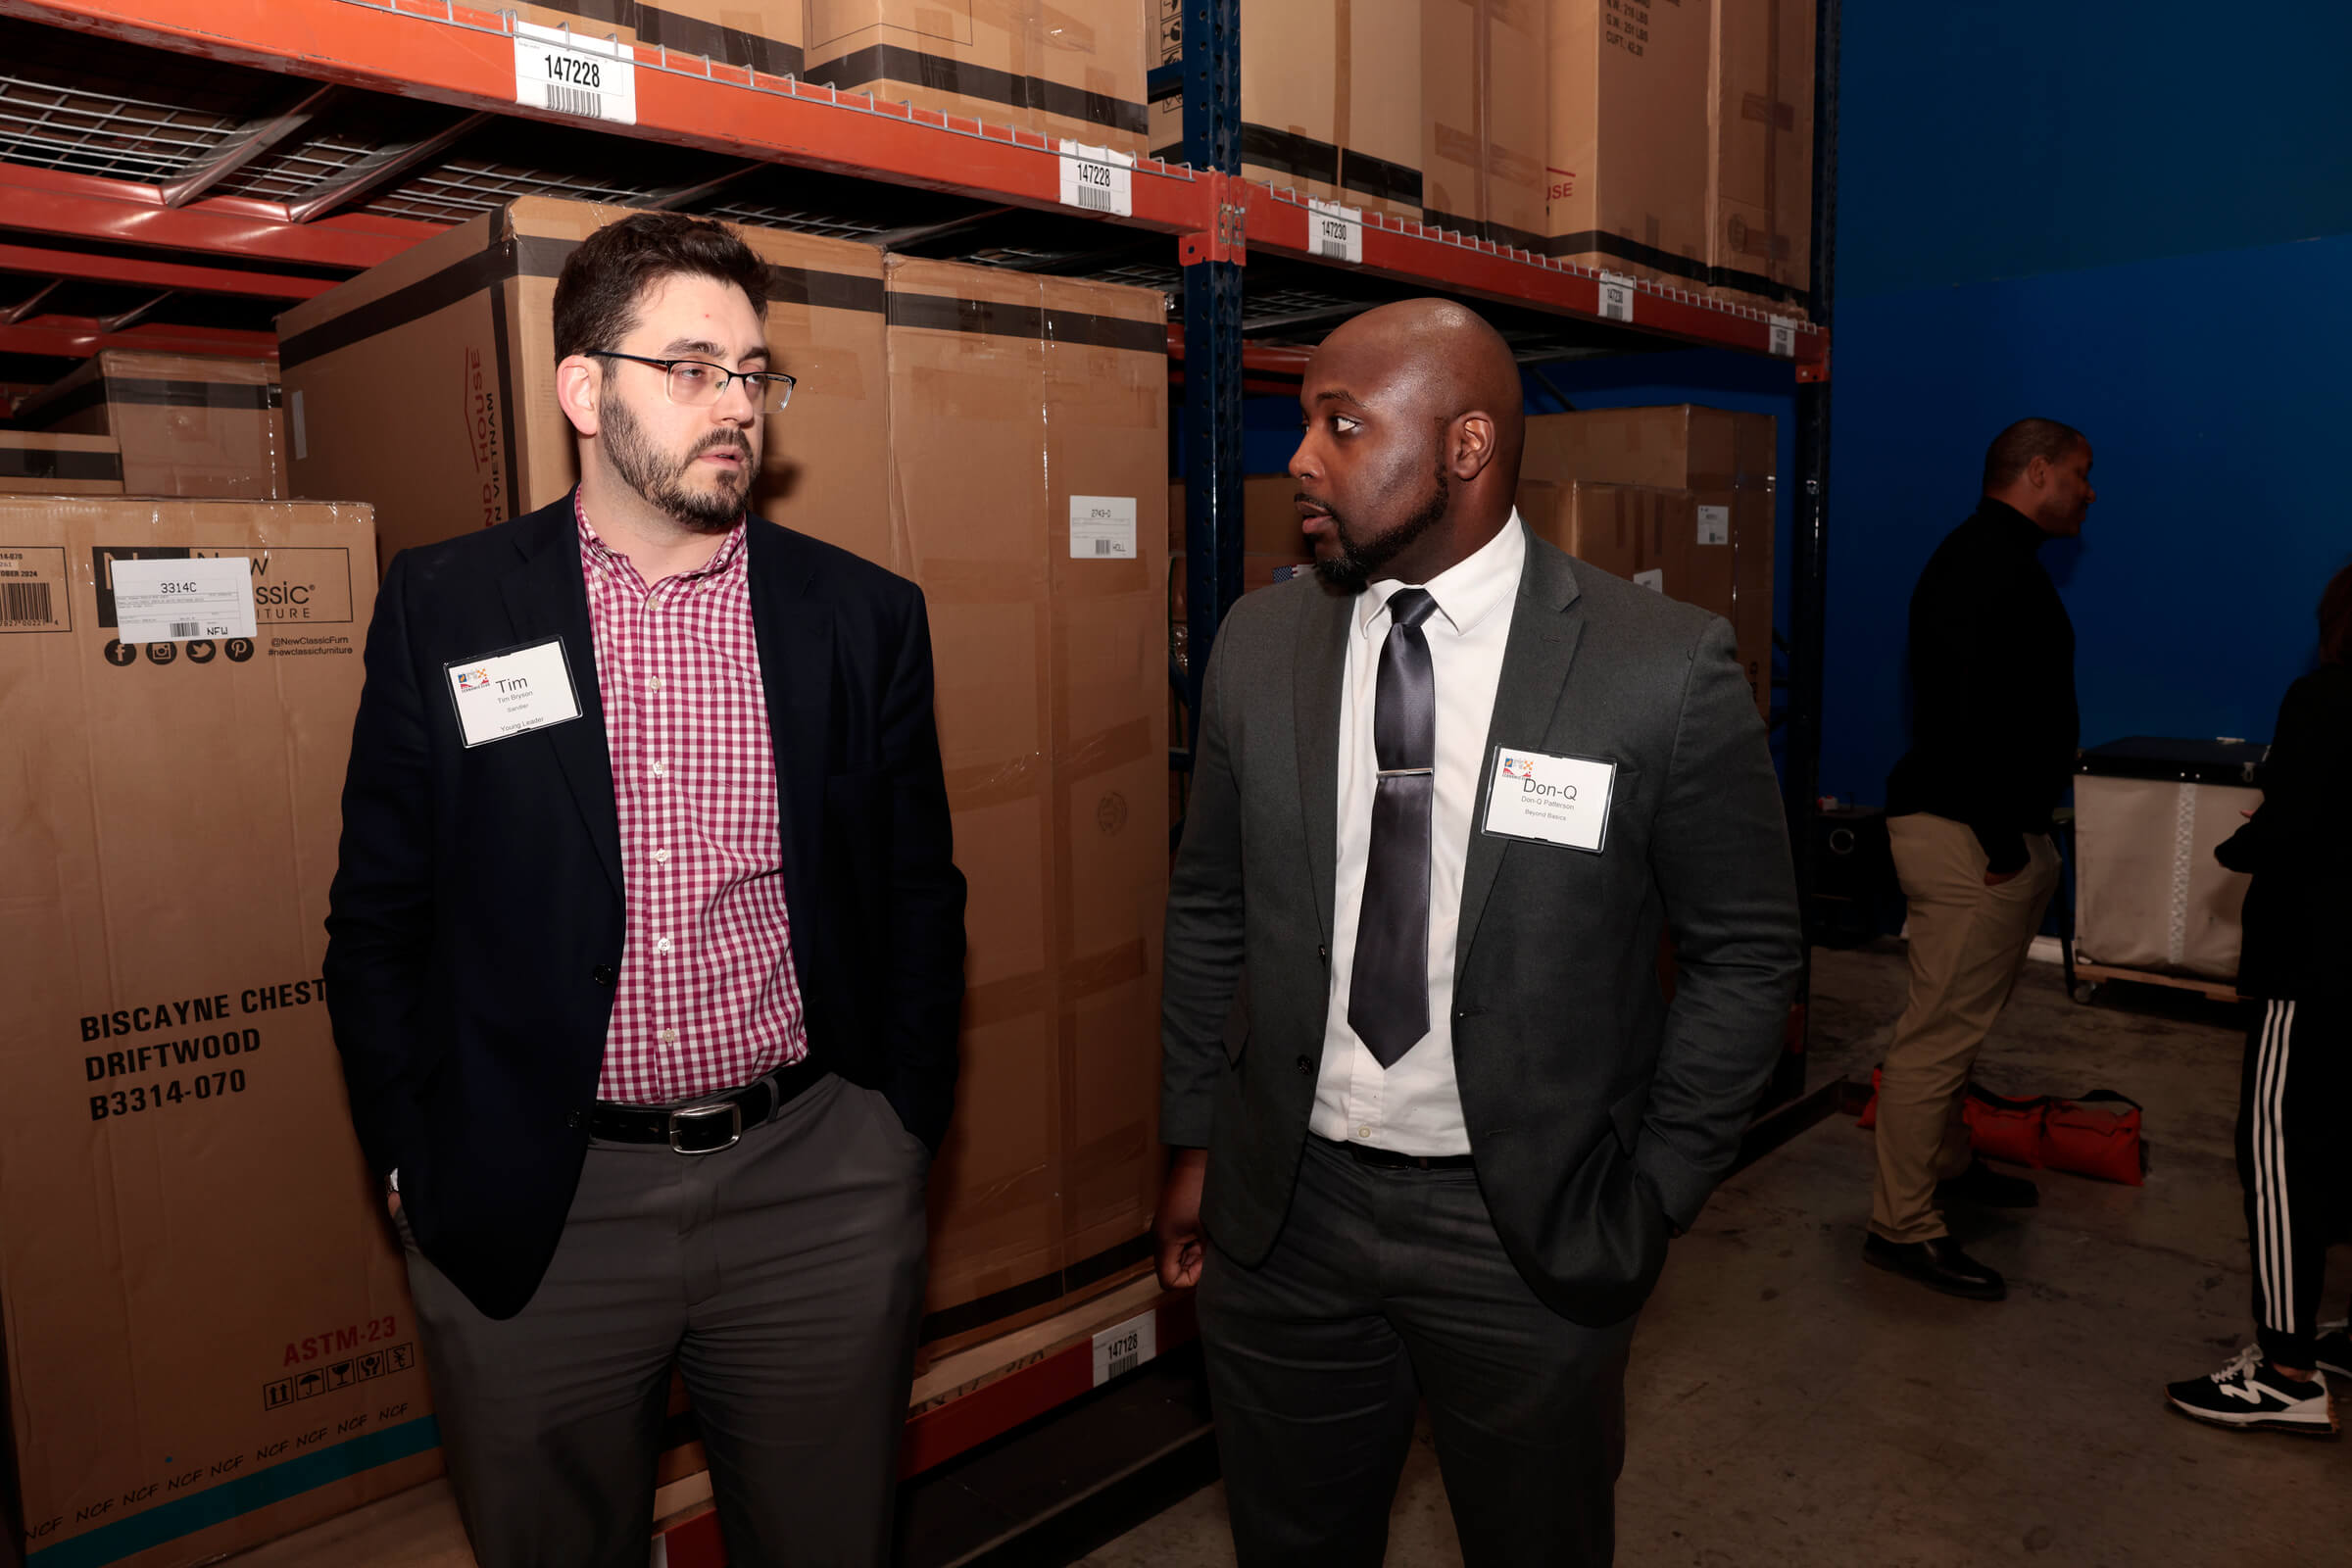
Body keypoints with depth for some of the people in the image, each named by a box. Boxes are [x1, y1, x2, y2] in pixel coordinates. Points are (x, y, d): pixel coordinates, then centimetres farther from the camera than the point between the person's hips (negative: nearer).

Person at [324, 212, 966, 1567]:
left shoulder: (866, 615, 0)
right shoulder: (441, 607, -2)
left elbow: (920, 898, 5)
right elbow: (379, 918, 3)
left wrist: (903, 1136, 2)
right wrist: (417, 1164, 2)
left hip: (818, 1194, 1)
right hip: (530, 1212, 0)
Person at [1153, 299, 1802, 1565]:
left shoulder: (1664, 669, -14)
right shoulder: (1258, 644, -3)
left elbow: (1746, 951, -5)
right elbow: (1210, 908, 6)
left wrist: (1652, 1199, -5)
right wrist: (1194, 1140, 7)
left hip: (1529, 1229, -2)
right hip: (1283, 1209, 3)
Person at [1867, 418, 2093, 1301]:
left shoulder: (1993, 558, 18)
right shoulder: (1990, 564, -16)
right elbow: (1973, 714, -25)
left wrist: (2022, 836, 18)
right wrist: (2004, 843, -21)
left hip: (1984, 830, 11)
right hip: (1966, 834, -11)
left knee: (1956, 1020, 22)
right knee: (1942, 1030, -6)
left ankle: (1946, 1166, 38)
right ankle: (1903, 1226, 2)